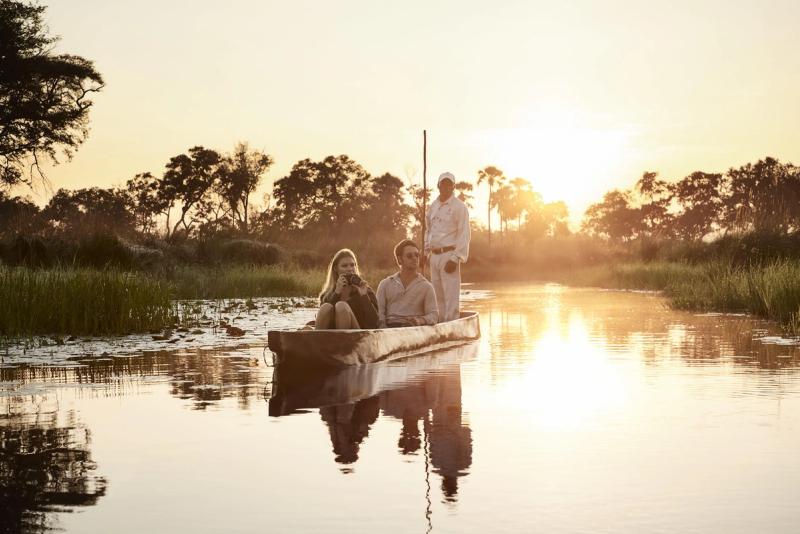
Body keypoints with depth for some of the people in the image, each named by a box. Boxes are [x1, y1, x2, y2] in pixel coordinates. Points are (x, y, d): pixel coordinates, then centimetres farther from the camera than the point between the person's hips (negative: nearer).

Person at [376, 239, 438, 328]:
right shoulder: (385, 284, 19)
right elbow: (379, 313, 12)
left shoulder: (426, 287, 14)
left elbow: (433, 315, 4)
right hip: (389, 328, 1)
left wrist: (420, 320, -19)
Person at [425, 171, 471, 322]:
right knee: (437, 295, 10)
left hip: (449, 254, -7)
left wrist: (455, 258, -17)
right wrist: (426, 252, 15)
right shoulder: (433, 206, 15)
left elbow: (464, 235, -10)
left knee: (451, 294, -9)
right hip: (434, 255, 7)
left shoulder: (459, 207, -5)